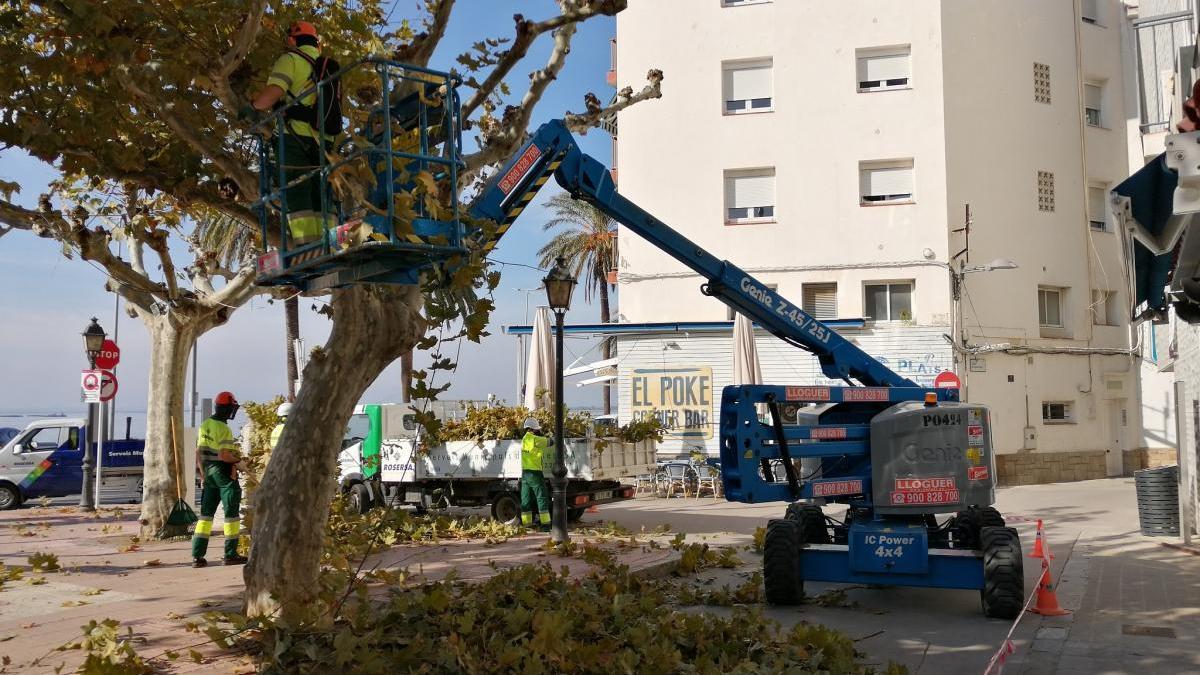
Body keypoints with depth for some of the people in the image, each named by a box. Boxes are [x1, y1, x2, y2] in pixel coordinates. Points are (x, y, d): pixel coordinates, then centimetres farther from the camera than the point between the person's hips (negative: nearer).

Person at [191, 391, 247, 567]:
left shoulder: (205, 425, 7)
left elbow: (199, 452, 12)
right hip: (225, 473, -8)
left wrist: (203, 472, 20)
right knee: (232, 513, 2)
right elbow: (224, 455, -23)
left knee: (206, 513, 10)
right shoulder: (224, 429, -17)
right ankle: (230, 554, 5)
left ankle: (197, 556, 8)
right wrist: (237, 459, -5)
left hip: (209, 473, 8)